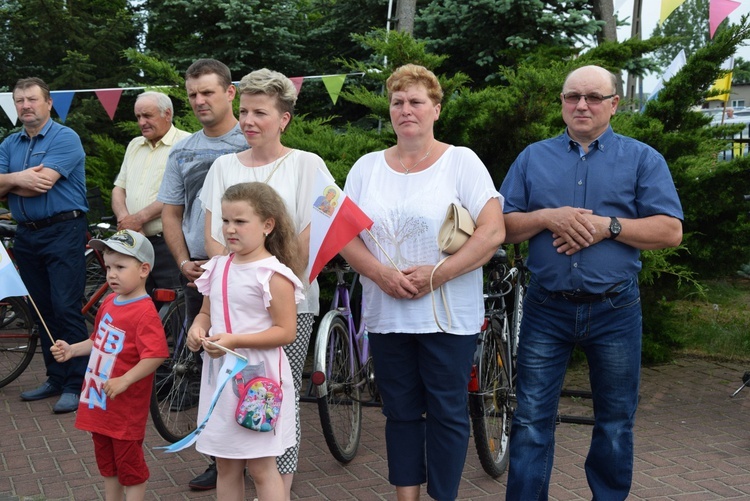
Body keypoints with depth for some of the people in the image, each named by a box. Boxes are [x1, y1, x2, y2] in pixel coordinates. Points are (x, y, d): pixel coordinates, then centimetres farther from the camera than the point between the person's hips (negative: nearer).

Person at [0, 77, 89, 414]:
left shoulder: (65, 138, -7)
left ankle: (75, 385, -4)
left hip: (63, 232, -7)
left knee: (66, 309, -9)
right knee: (42, 312, 11)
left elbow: (40, 184, -18)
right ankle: (55, 379, 20)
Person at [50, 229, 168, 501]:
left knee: (130, 466, 6)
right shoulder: (109, 303, 6)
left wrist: (123, 381, -31)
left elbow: (154, 356, -28)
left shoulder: (145, 312, -21)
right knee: (106, 462, 23)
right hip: (98, 402, 9)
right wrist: (71, 350, 6)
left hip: (126, 407, -9)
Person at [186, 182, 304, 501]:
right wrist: (198, 328, -4)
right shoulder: (218, 267, 8)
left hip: (258, 378, -7)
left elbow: (286, 331, -16)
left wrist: (235, 340, -23)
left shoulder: (273, 274, -14)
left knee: (261, 468, 0)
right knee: (226, 465, 15)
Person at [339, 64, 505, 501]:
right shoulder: (367, 168, 9)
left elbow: (493, 231, -11)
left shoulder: (461, 161, -2)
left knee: (447, 414, 3)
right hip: (387, 315, 4)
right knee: (401, 413, 11)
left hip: (449, 317, -3)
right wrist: (381, 273, -13)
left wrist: (436, 275, -17)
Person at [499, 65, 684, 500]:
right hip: (546, 308, 1)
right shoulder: (533, 158, 9)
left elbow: (670, 231, -5)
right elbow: (504, 226, 4)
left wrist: (607, 226, -17)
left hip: (614, 311, -1)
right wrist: (547, 218, -14)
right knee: (531, 420, 3)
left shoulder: (643, 159, 4)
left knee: (615, 424, 11)